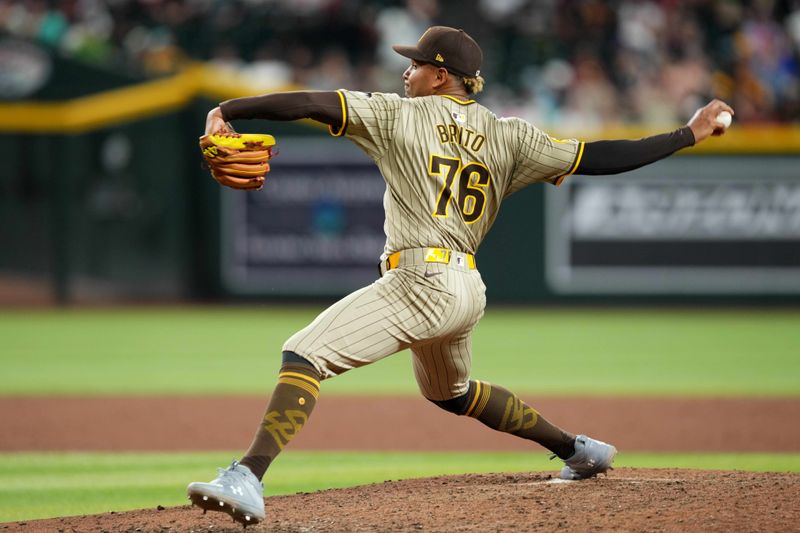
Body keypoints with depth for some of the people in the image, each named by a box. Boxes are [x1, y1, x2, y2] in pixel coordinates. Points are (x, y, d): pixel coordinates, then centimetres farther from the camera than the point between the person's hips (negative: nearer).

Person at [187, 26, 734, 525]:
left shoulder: (401, 115, 0)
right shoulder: (507, 136, 13)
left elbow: (311, 103, -8)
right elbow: (598, 157, 9)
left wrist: (227, 110, -6)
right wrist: (689, 135, 16)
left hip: (421, 283, -8)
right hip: (469, 291, 8)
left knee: (304, 355, -17)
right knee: (451, 392, 36)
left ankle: (248, 480, -37)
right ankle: (578, 450, 43)